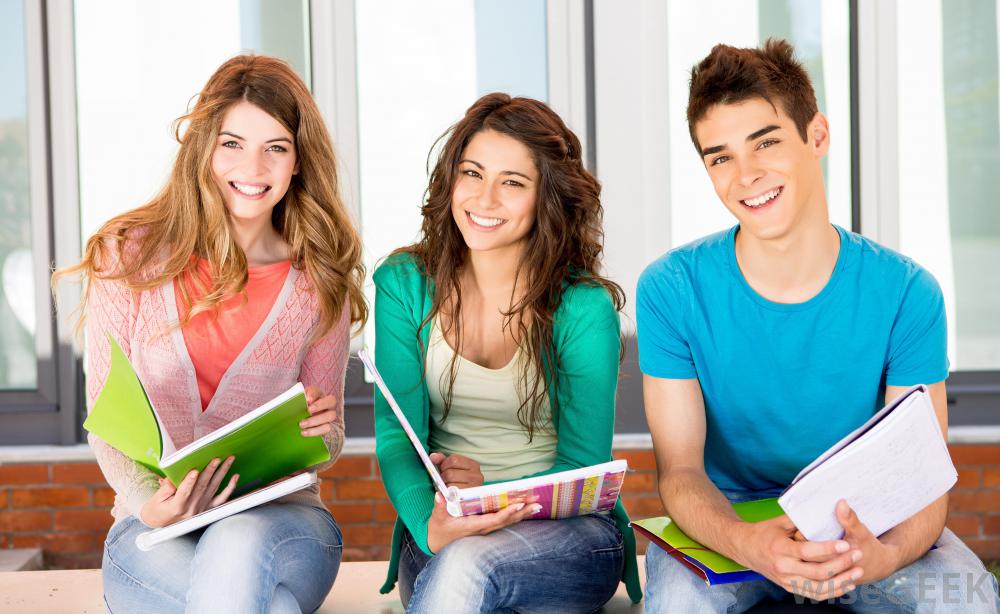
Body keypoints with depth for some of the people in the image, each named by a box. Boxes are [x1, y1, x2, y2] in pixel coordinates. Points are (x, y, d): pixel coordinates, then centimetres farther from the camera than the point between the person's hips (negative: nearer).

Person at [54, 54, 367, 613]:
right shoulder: (128, 256, 0)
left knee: (236, 548, -38)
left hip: (280, 518, 1)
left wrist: (320, 432, -15)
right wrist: (150, 503, -20)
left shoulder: (318, 280, 4)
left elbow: (328, 441, 10)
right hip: (158, 534, -1)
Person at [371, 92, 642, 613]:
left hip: (570, 532, -3)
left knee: (467, 562, -37)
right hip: (440, 533, 4)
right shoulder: (404, 285, 0)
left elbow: (583, 469, -6)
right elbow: (396, 437, -6)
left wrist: (492, 491, -26)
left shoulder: (585, 307, -8)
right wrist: (430, 524, -27)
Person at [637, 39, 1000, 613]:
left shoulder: (907, 294, -10)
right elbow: (680, 469, -14)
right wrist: (745, 541, -37)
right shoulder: (671, 290, -12)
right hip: (725, 518, -1)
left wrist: (884, 554, -38)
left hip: (862, 521, 1)